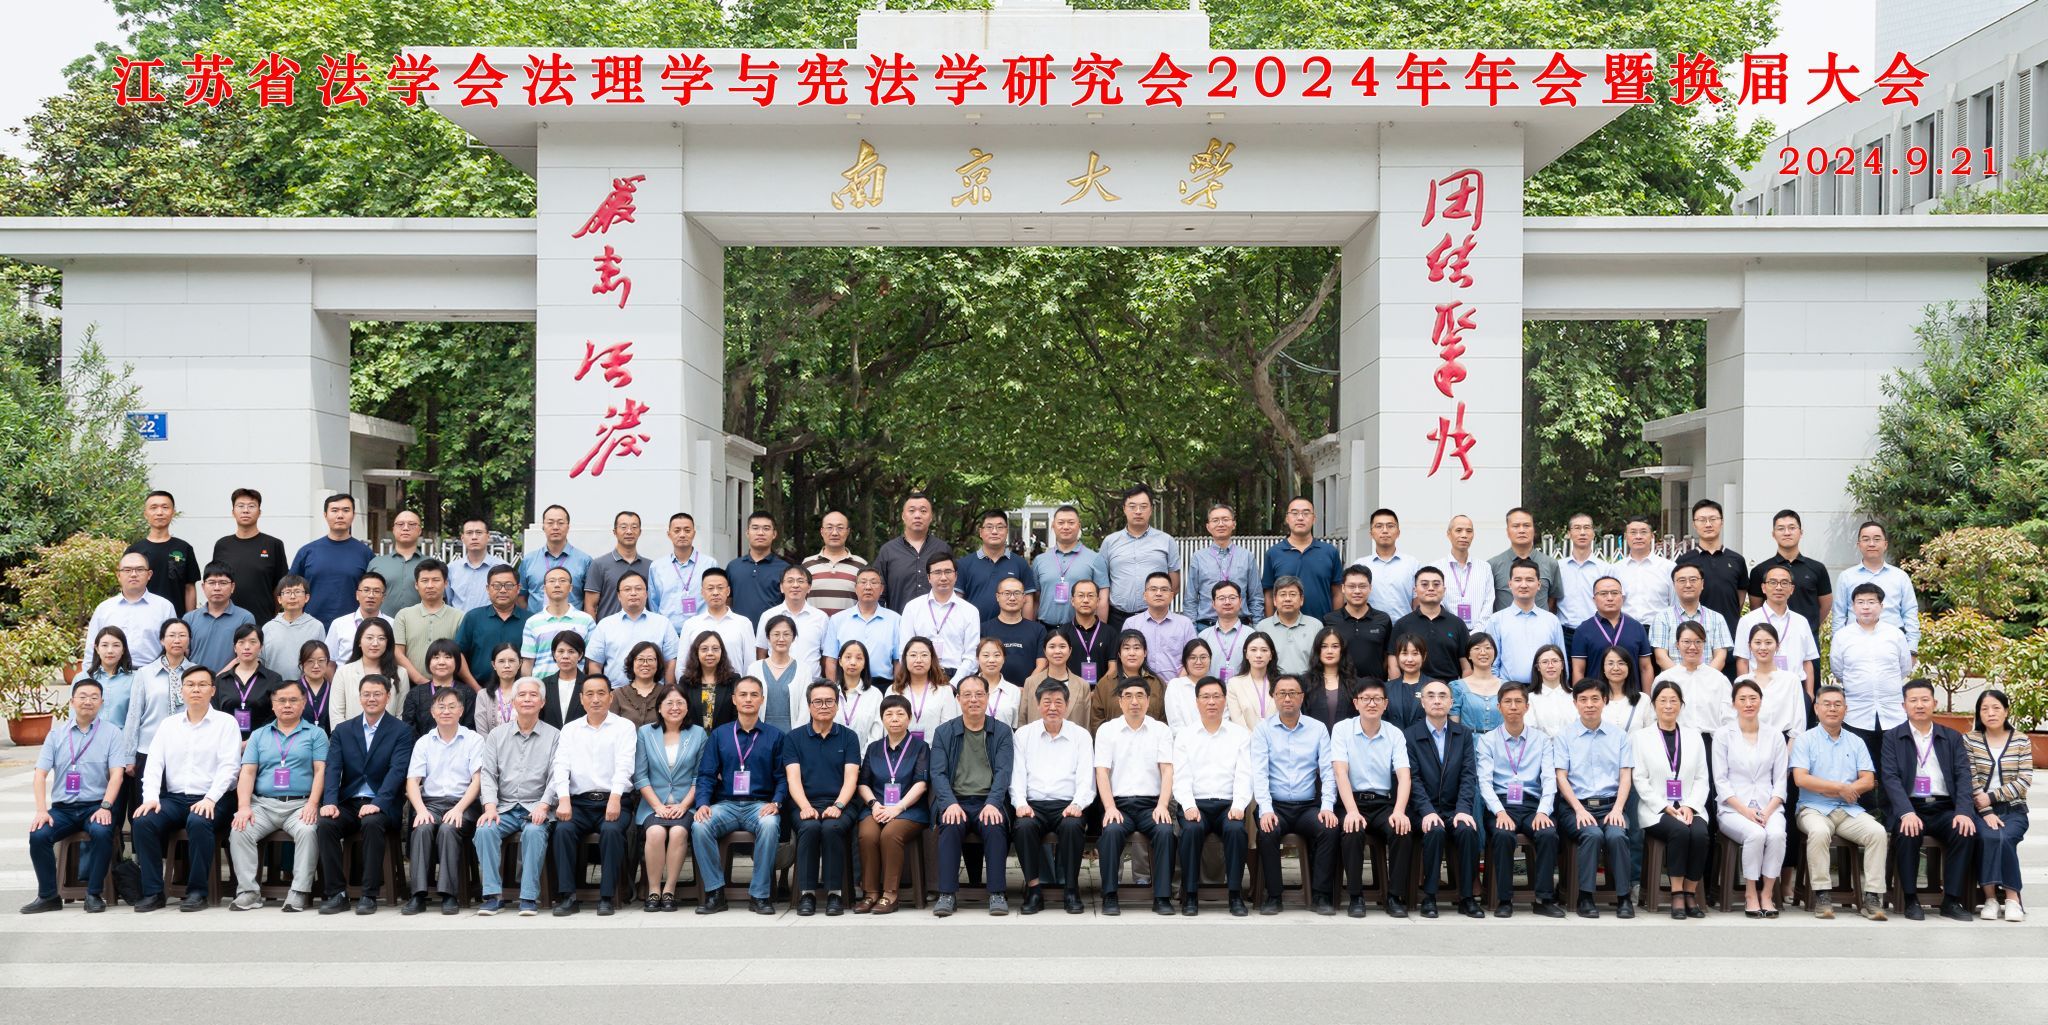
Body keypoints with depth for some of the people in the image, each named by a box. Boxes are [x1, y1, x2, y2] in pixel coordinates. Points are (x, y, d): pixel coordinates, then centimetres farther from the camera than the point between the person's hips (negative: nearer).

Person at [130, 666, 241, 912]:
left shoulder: (225, 723, 4)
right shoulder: (168, 724, 16)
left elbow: (228, 766, -6)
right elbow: (154, 764, 8)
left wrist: (210, 798, -19)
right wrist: (150, 797, -9)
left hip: (208, 799, -4)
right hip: (173, 798, 4)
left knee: (198, 823, -35)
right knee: (142, 822, -24)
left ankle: (197, 891, -22)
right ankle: (153, 892, -16)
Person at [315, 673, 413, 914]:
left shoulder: (400, 731, 3)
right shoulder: (343, 730, 13)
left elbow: (397, 770, -10)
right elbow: (333, 769, 1)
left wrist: (377, 803, -25)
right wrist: (330, 802, -17)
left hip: (381, 806, -3)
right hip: (348, 803, 3)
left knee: (372, 823, -35)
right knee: (325, 823, -27)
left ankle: (369, 895, -25)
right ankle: (337, 893, -18)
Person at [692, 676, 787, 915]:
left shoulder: (774, 735, 10)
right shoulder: (719, 735, 15)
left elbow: (783, 777, 5)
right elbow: (706, 774, 9)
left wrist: (775, 803, -13)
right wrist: (703, 803, -9)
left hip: (761, 804, -2)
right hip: (725, 804, 2)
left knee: (769, 826, -36)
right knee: (699, 826, -29)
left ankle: (759, 895, -24)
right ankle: (715, 893, -18)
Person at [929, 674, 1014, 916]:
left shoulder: (1002, 732, 12)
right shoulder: (943, 732, 13)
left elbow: (1003, 772, 1)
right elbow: (938, 773, 3)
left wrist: (992, 804, -17)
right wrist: (950, 803, -16)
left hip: (989, 802, 0)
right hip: (955, 801, 0)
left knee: (995, 826, -32)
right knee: (951, 826, -32)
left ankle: (998, 894, -27)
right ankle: (947, 894, -29)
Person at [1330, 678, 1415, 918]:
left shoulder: (1395, 734, 5)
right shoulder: (1342, 729, 0)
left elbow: (1404, 776, -6)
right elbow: (1340, 772, -11)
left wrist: (1399, 811, -24)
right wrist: (1352, 811, -25)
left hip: (1384, 803, 2)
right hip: (1352, 801, -2)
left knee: (1403, 832, -27)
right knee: (1352, 832, -33)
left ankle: (1394, 896, -12)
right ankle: (1356, 897, -16)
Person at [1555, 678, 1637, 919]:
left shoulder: (1619, 736, 15)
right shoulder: (1565, 737, 10)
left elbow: (1625, 777, 7)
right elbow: (1561, 777, 2)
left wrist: (1617, 809, -9)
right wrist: (1579, 809, -11)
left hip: (1611, 805, 1)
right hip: (1577, 806, -1)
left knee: (1616, 835, -31)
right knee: (1592, 834, -32)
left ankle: (1624, 897, -20)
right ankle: (1585, 897, -23)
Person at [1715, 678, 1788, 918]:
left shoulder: (1775, 736, 13)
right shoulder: (1723, 736, 6)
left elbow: (1780, 781, 9)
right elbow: (1721, 781, 0)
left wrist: (1768, 811, -9)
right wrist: (1745, 810, -13)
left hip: (1769, 807, 2)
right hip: (1734, 809, -2)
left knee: (1777, 834, -31)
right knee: (1756, 834, -32)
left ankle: (1767, 893, -18)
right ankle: (1750, 893, -17)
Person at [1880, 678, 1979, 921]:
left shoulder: (1953, 738, 15)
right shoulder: (1892, 738, 8)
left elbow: (1963, 776, 3)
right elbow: (1890, 778, -5)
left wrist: (1964, 811, -16)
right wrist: (1906, 813, -23)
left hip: (1944, 809, 2)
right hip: (1909, 808, -2)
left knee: (1965, 831, -28)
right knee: (1907, 832, -33)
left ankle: (1951, 900, -15)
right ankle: (1910, 899, -17)